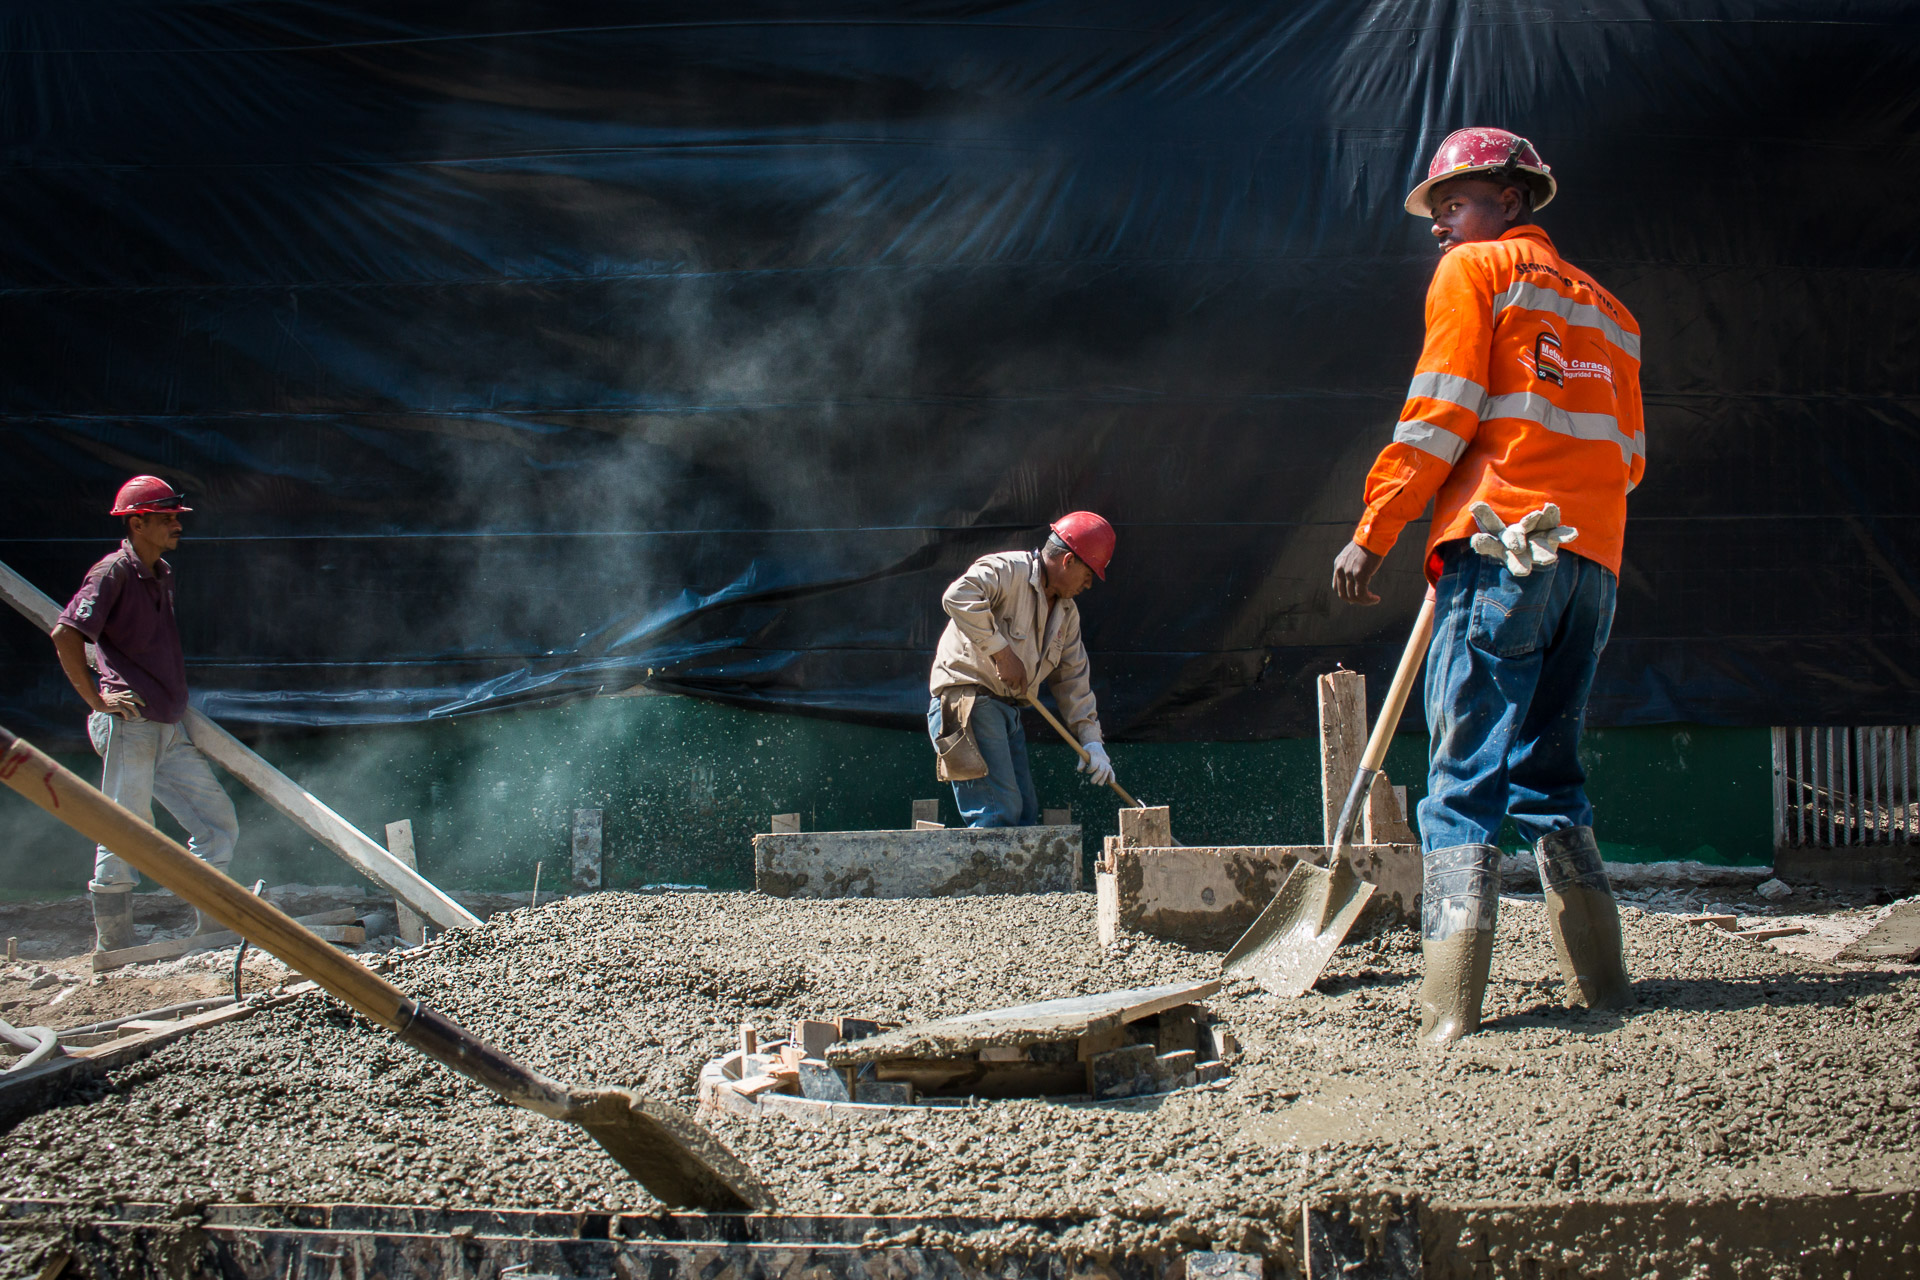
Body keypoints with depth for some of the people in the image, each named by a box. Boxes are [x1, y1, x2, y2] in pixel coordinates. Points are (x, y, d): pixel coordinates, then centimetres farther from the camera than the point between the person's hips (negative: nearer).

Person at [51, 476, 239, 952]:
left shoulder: (163, 573, 17)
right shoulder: (113, 572, -9)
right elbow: (65, 634, -20)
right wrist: (97, 699, -18)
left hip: (169, 729, 9)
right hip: (128, 725, -9)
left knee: (218, 824, 7)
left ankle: (211, 935, 16)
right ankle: (114, 950, 4)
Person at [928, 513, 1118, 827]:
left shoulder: (1067, 612, 17)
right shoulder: (1007, 569, -11)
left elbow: (1073, 679, 19)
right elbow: (959, 595, -30)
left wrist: (1091, 739, 10)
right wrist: (1002, 651, -27)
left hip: (1008, 709, 10)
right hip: (967, 701, -10)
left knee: (1025, 814, 8)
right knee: (1000, 813, -18)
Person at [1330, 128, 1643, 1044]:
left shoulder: (1475, 271, 5)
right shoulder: (1603, 306, 25)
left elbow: (1438, 415, -6)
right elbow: (1629, 457, 21)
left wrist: (1372, 532, -5)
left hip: (1503, 546, -7)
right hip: (1592, 557, 7)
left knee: (1465, 779, -10)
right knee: (1549, 772, 14)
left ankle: (1450, 1010, -18)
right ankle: (1600, 982, 11)